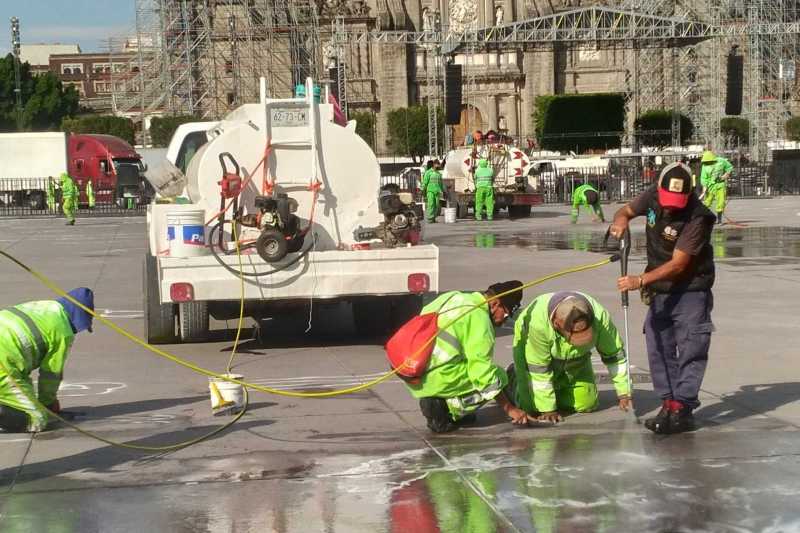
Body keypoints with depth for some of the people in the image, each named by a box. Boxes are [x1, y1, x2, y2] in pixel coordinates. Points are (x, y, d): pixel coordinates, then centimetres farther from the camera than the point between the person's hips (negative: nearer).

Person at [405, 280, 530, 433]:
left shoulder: (452, 296, 13)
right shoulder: (479, 318, -11)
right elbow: (482, 371, -11)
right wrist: (510, 409, -4)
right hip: (437, 382, -9)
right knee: (498, 377, 7)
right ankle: (444, 408, -6)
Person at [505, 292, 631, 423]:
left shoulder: (600, 316, -33)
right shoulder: (537, 321, -42)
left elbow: (614, 354, -17)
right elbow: (539, 368, -31)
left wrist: (623, 394, -13)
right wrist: (547, 409, -24)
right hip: (532, 349, -3)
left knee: (587, 403, -7)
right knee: (532, 406, -14)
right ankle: (513, 378, 18)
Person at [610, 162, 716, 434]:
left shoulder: (698, 217, -26)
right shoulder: (652, 197, -8)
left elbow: (678, 264, -27)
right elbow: (626, 210, 12)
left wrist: (640, 281, -34)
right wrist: (621, 219, -14)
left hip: (690, 291, -6)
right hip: (659, 290, 6)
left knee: (691, 349, -9)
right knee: (659, 349, 6)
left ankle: (682, 407, -7)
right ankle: (668, 404, 12)